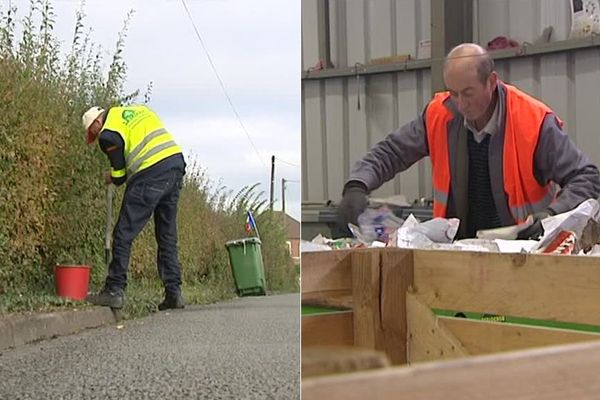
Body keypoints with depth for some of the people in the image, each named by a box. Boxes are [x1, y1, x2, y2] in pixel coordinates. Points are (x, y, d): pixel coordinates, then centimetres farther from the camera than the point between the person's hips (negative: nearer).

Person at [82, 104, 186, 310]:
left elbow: (119, 173, 1)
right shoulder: (139, 110, 22)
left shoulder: (108, 133, 0)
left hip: (151, 174, -8)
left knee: (124, 234, 0)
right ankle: (174, 293, 12)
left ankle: (114, 291, -1)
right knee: (168, 236, 13)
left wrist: (113, 179, 24)